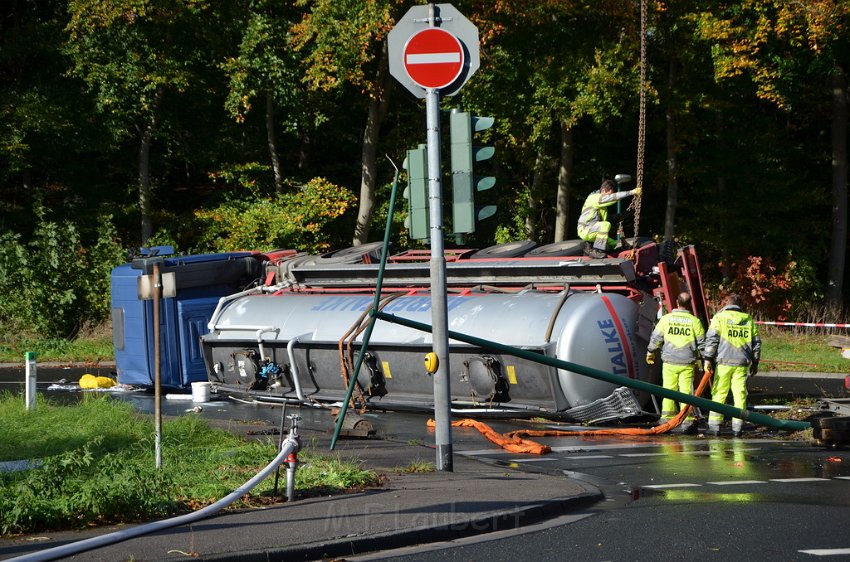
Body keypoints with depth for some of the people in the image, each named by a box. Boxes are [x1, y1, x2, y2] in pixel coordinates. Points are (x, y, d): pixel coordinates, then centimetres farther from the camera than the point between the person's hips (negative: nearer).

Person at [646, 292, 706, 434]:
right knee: (686, 392, 1)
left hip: (670, 362, 1)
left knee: (668, 391, 8)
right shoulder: (694, 321, -2)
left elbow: (656, 338, 4)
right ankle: (687, 422, -3)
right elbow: (702, 342, 2)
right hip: (688, 363, -1)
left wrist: (650, 352, 21)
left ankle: (666, 420, 8)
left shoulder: (666, 319, -1)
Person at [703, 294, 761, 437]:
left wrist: (708, 359, -4)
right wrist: (755, 362, 21)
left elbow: (711, 339, -6)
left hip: (724, 362, -2)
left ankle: (714, 426, 1)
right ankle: (737, 426, 0)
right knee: (740, 394, 4)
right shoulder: (748, 320, 12)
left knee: (719, 394, 3)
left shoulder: (719, 317, 1)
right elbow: (756, 342, 15)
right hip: (742, 363, 2)